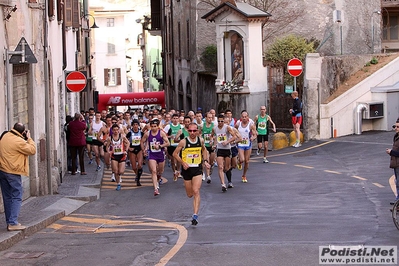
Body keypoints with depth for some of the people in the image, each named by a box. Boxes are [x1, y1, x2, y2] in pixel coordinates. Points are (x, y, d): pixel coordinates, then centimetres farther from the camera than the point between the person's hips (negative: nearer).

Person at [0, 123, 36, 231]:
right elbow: (32, 150, -11)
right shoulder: (19, 141, -19)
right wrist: (29, 138, 0)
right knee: (16, 197, -3)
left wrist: (26, 139, 10)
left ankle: (9, 222, 18)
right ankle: (13, 223, -10)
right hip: (13, 173, -8)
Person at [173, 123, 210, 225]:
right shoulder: (183, 142, -8)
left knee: (196, 191, -16)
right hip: (187, 169, 0)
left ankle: (195, 216, -18)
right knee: (190, 194, 9)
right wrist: (183, 163, -13)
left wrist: (205, 161, 8)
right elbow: (175, 154, -1)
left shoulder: (200, 140, 0)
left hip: (197, 169, 0)